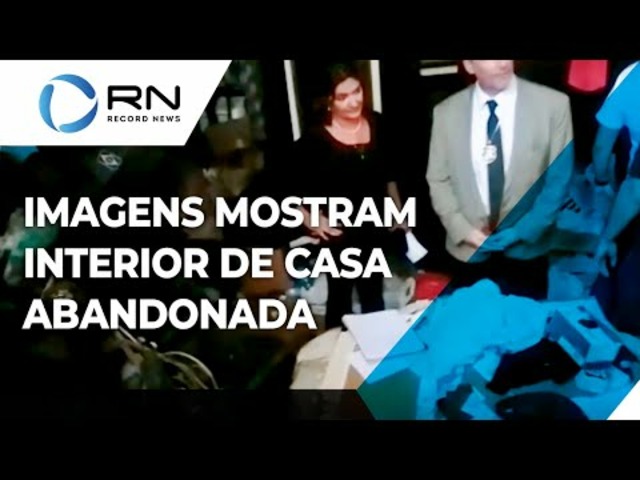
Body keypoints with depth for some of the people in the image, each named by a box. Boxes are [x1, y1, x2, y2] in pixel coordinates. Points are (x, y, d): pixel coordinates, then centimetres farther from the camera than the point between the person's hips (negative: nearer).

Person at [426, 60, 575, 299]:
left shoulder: (552, 104, -6)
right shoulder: (446, 112, 0)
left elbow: (558, 182, -4)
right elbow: (438, 181, 5)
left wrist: (522, 232, -10)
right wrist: (464, 231, -8)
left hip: (525, 251, -1)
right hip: (469, 253, 1)